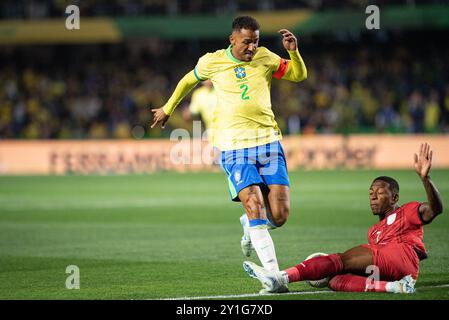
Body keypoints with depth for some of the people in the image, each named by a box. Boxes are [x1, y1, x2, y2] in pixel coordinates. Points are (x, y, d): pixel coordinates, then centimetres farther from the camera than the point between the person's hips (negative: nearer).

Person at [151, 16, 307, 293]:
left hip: (269, 143, 2)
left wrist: (294, 51, -4)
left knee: (279, 216, -6)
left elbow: (299, 75, 16)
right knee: (255, 207, -18)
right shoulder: (212, 62, 2)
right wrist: (168, 109, 34)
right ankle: (273, 274, -17)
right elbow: (189, 81, 22)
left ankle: (250, 228, 29)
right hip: (234, 146, -2)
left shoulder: (265, 58, 7)